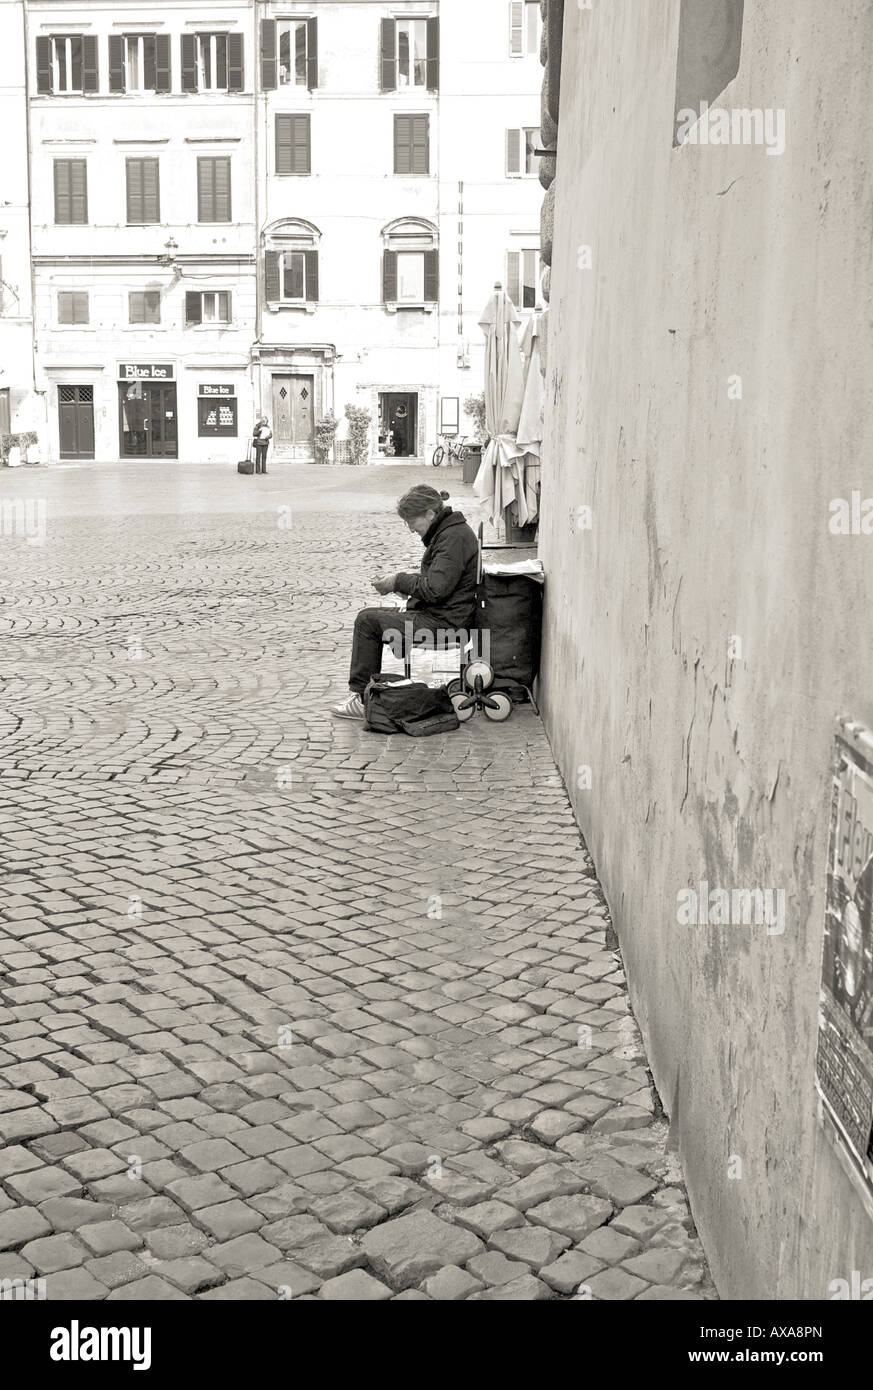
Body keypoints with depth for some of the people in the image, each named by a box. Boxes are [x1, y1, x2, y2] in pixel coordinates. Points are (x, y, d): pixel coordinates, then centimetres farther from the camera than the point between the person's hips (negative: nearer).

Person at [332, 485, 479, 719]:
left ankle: (362, 696, -4)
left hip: (443, 623, -11)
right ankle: (360, 692, 10)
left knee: (367, 621, -9)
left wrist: (399, 582, -11)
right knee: (368, 617, 12)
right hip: (437, 615, 11)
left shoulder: (453, 537, -18)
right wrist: (400, 582, 8)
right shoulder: (447, 531, 15)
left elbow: (435, 588, -24)